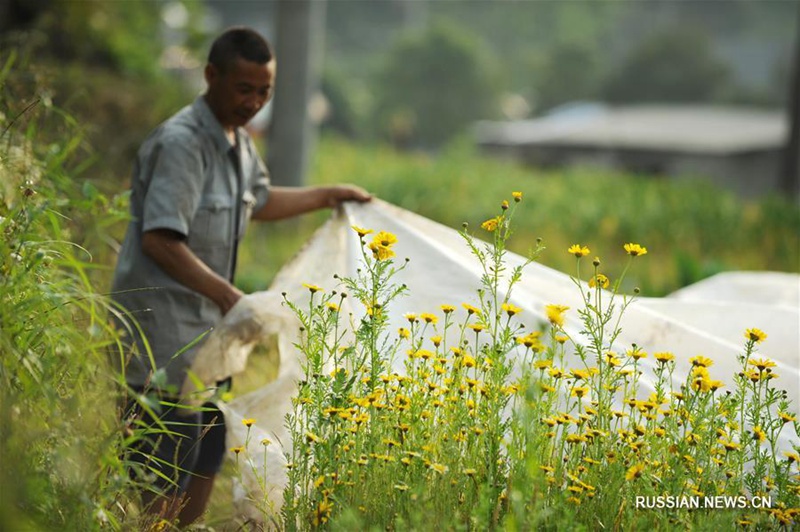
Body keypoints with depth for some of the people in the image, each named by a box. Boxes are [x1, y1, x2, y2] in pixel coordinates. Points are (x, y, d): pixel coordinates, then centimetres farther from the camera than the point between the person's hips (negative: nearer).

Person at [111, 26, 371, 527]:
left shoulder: (239, 143, 14)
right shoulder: (182, 143, -17)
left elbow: (260, 202, 35)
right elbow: (159, 241, -26)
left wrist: (331, 195, 39)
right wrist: (227, 295, -29)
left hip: (206, 332, 10)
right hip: (164, 331, -10)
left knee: (204, 468, 15)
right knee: (160, 492, -9)